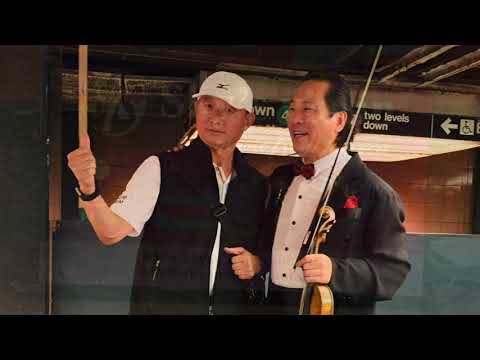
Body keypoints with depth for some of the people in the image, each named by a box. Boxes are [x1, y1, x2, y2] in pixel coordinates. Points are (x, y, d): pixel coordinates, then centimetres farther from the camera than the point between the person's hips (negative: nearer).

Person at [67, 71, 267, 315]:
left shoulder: (257, 185, 1)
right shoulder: (159, 169, -8)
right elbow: (111, 232, -14)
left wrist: (256, 263, -6)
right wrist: (88, 188, -30)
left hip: (234, 306, 3)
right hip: (162, 305, -2)